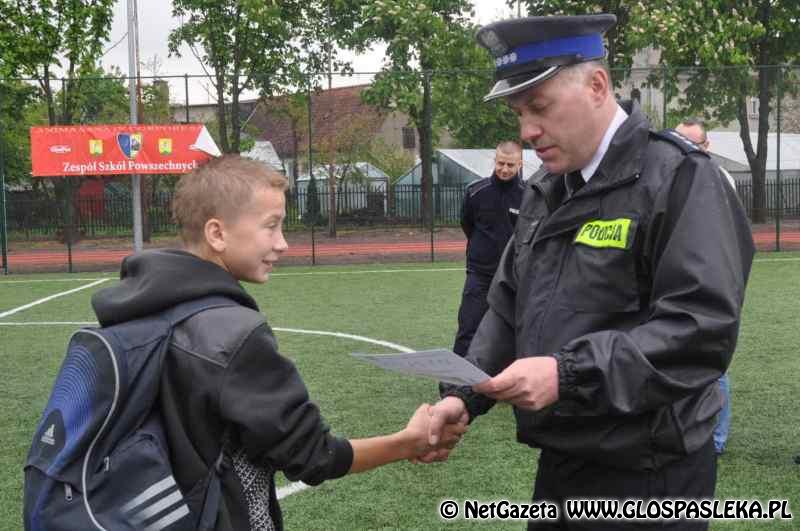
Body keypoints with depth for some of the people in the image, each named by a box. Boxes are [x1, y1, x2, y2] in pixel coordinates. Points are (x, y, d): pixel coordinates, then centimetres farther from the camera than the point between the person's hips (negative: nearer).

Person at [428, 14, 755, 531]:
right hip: (560, 465, 7)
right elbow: (508, 307, 15)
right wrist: (463, 394, 0)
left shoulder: (680, 180, -14)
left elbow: (703, 329, -23)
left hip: (646, 478, -7)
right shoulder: (545, 193, 11)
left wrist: (569, 374, -28)